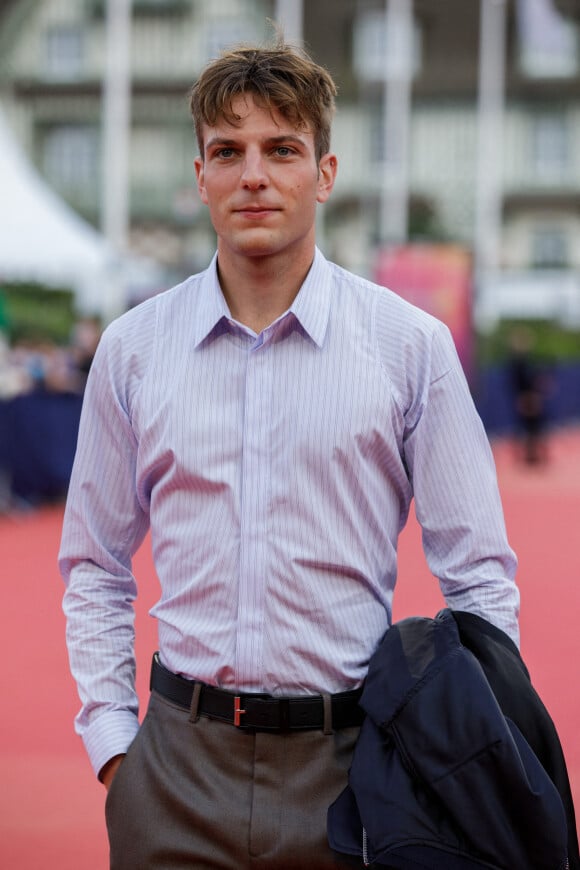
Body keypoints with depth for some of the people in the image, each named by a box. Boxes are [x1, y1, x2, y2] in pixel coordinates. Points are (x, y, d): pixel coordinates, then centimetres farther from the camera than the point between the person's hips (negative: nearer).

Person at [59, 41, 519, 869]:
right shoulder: (132, 349, 5)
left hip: (350, 759, -1)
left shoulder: (413, 344, -1)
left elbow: (480, 578, 2)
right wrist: (111, 740, 4)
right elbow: (95, 568, 12)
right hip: (180, 766, 2)